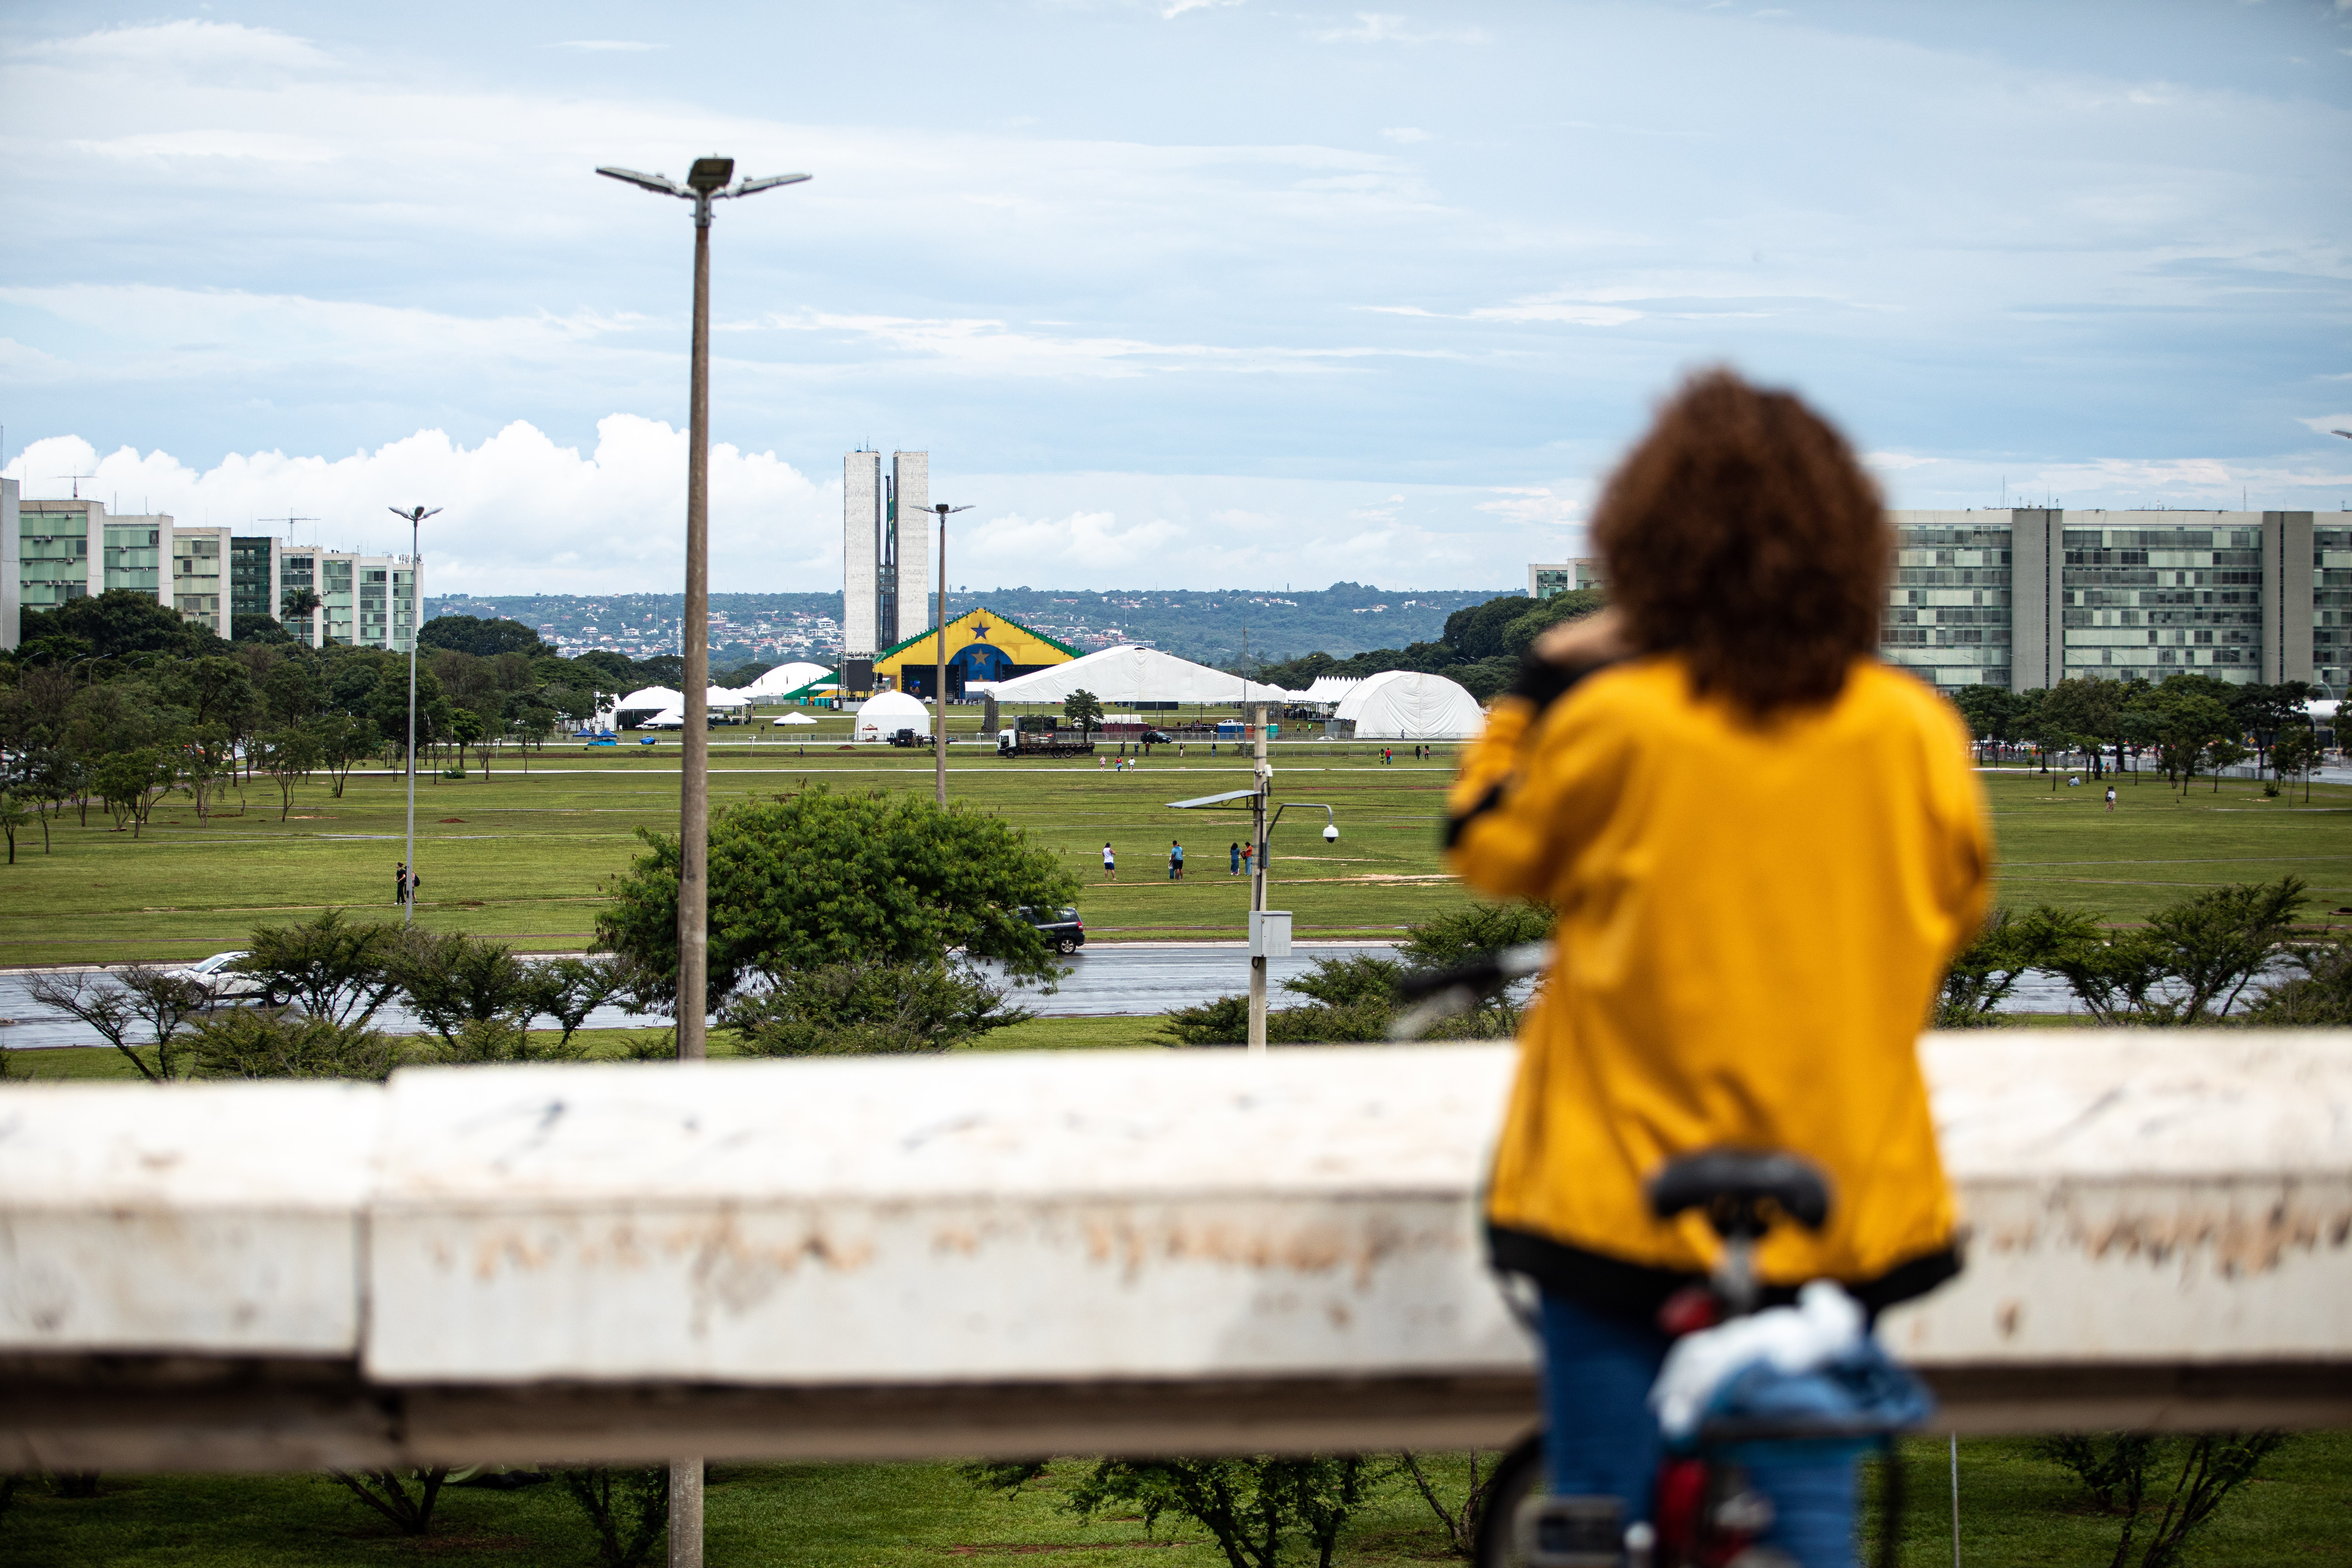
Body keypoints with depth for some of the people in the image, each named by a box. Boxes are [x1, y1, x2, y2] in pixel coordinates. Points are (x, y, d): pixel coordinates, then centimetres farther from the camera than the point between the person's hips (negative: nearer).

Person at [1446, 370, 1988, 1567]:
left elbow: (1487, 848, 5)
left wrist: (1537, 690, 13)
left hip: (1625, 1203, -3)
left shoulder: (1611, 721, -14)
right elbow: (1952, 907, 12)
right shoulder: (1914, 730, -5)